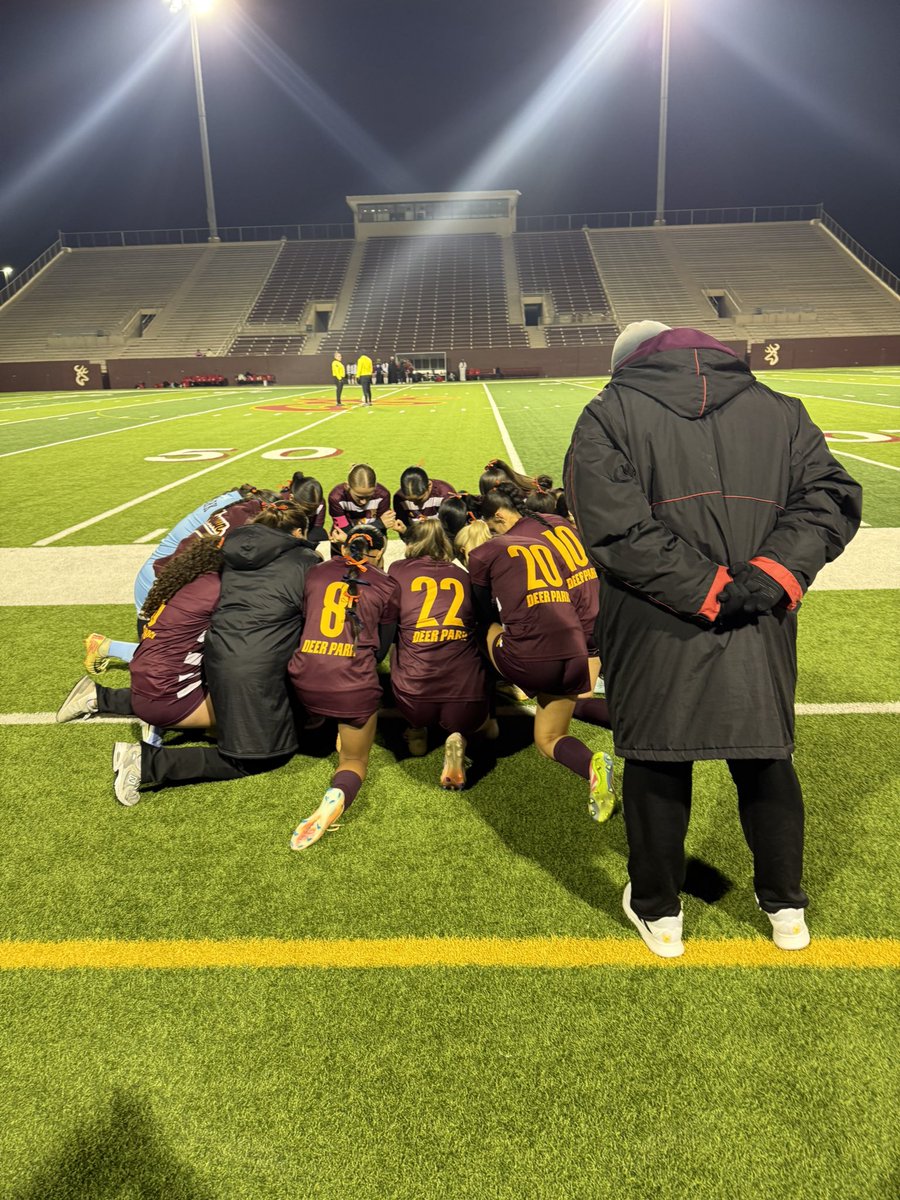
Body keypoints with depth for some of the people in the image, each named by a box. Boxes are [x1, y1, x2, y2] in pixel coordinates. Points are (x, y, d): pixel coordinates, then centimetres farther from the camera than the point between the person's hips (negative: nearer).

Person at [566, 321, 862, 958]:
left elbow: (616, 529, -17)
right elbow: (830, 496, 0)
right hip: (761, 637, 3)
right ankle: (787, 908, 36)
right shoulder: (778, 408, 10)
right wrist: (775, 572, -12)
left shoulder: (608, 415, -3)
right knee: (767, 762, 20)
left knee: (656, 767, 13)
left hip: (656, 638, -3)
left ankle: (659, 912, 29)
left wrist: (708, 589, -16)